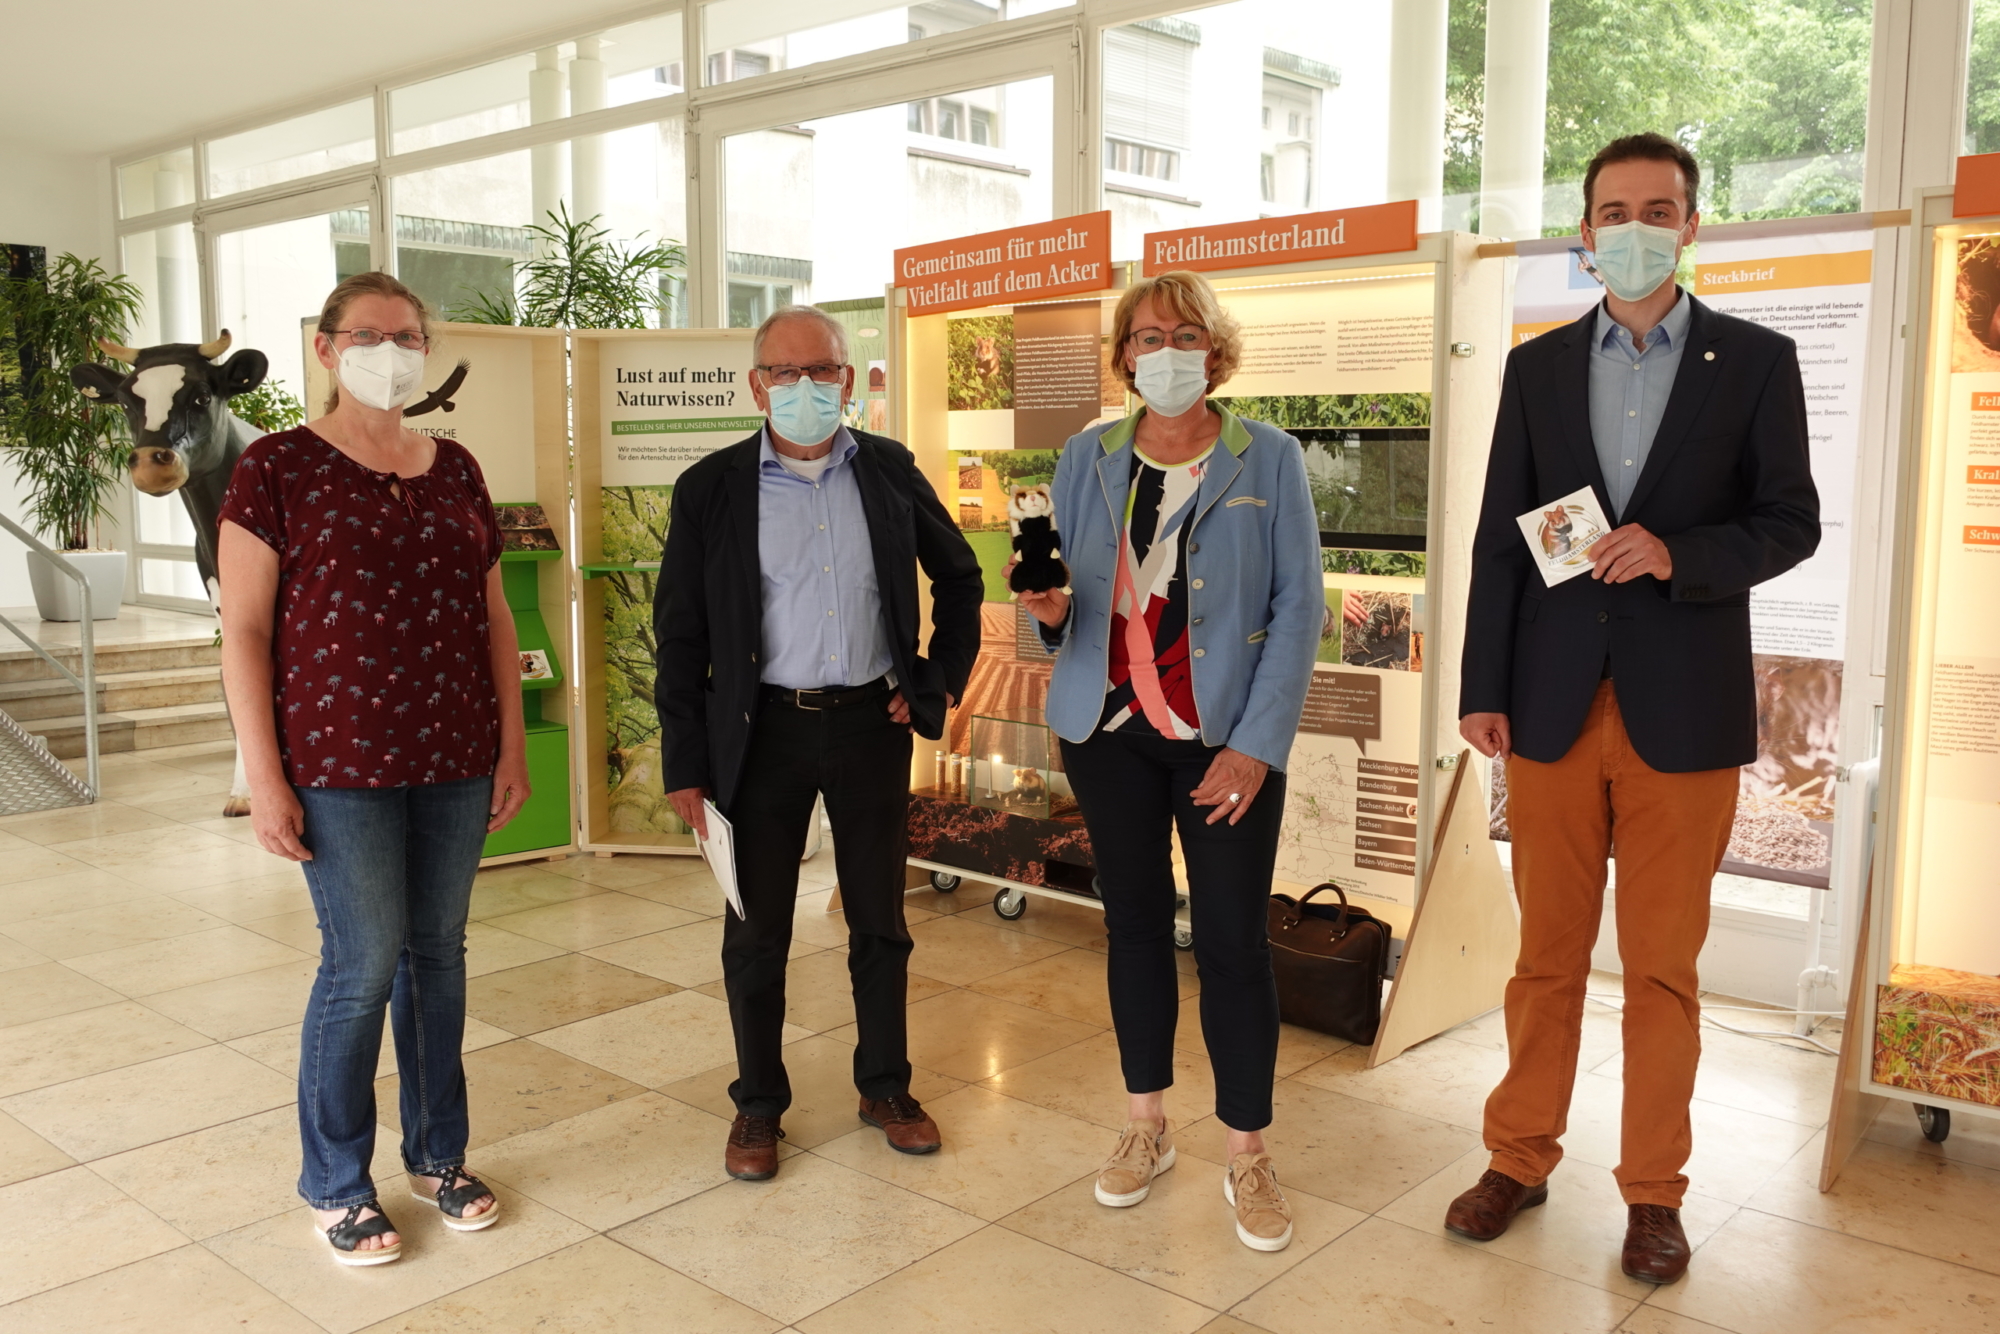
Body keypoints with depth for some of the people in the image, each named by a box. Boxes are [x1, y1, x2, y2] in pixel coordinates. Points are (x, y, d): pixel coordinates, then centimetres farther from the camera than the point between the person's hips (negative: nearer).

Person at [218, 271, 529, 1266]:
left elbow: (493, 617, 13)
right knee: (364, 964, 0)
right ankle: (335, 1185, 21)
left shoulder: (455, 469, 10)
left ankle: (438, 1154, 29)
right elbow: (244, 630, -6)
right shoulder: (278, 466, -3)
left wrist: (513, 746, 8)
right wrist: (264, 775, -11)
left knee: (438, 952, 11)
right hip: (340, 763, -4)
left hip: (455, 761, 4)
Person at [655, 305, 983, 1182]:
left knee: (880, 919, 13)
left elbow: (960, 577, 15)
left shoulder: (890, 472, 2)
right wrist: (686, 765, -6)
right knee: (756, 930, 8)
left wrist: (942, 679, 6)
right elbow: (680, 634, -3)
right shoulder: (712, 489, -4)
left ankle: (886, 1086, 31)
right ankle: (758, 1103, 26)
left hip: (872, 722, 2)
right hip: (764, 727, -1)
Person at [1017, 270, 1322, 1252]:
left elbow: (1298, 606, -5)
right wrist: (1050, 608, -13)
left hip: (1227, 736, -3)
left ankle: (1247, 1154, 14)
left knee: (1232, 940, -1)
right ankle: (1147, 1124, 28)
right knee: (1134, 921, 12)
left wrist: (1257, 742, -13)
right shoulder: (1086, 459, 6)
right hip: (1108, 727, 3)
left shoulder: (1269, 459, -2)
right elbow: (1062, 601, 12)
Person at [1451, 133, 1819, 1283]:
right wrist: (1484, 690, 0)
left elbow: (1792, 522, 2)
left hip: (1685, 709, -1)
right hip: (1554, 705, 2)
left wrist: (1676, 553, -17)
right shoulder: (1539, 366, 8)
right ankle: (1522, 1160, 24)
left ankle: (1654, 1191, 22)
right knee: (1547, 954, 10)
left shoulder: (1756, 361, 4)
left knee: (1665, 965, 7)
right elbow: (1501, 538, 6)